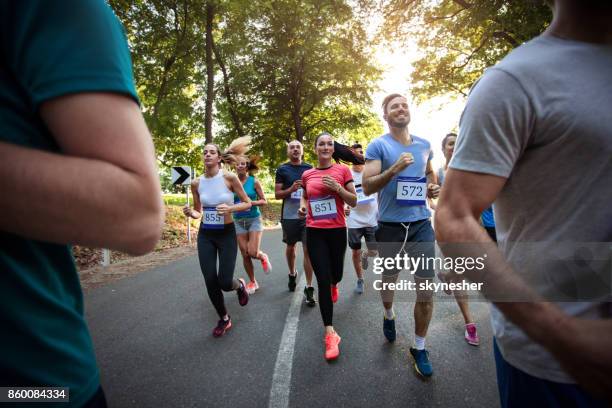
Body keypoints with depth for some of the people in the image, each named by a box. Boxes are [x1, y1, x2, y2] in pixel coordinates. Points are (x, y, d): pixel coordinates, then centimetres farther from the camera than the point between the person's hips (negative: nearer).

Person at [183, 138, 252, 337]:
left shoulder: (229, 177, -12)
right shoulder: (196, 183, -1)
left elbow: (247, 203, -5)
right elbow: (198, 212, 11)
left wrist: (230, 208, -23)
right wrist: (190, 213, -12)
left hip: (227, 234, -3)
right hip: (205, 236, 3)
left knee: (225, 282, -8)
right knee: (210, 282, 0)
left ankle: (240, 285, 32)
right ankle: (224, 319, 25)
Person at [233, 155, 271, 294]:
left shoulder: (254, 181, -5)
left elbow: (264, 201, -1)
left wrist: (251, 202, -17)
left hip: (254, 219, -2)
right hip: (238, 221, 2)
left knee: (253, 253, -12)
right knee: (245, 255, 4)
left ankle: (263, 256, 25)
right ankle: (252, 282, 22)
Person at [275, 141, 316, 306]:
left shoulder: (309, 168, 5)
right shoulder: (282, 170, 1)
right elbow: (277, 194, -2)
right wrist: (291, 189, -18)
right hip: (289, 216, 0)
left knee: (308, 249, -6)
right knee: (290, 247, 17)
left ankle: (309, 288, 0)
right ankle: (292, 274, 42)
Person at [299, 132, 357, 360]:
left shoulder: (343, 170, -2)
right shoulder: (307, 175, 5)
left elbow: (354, 202, -1)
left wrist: (337, 187, -17)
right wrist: (302, 206, 0)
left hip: (337, 231, 0)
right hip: (314, 232, 0)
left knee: (335, 275, 17)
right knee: (322, 281, -5)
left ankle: (333, 285, 58)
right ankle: (330, 334, 4)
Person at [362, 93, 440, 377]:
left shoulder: (424, 145, 10)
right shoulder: (378, 145, -5)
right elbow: (367, 186, -13)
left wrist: (433, 188, 5)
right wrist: (395, 168, -26)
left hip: (421, 224, 3)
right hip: (390, 226, -3)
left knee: (426, 289, 0)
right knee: (389, 280, 16)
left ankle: (419, 348, 19)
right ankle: (389, 316, 49)